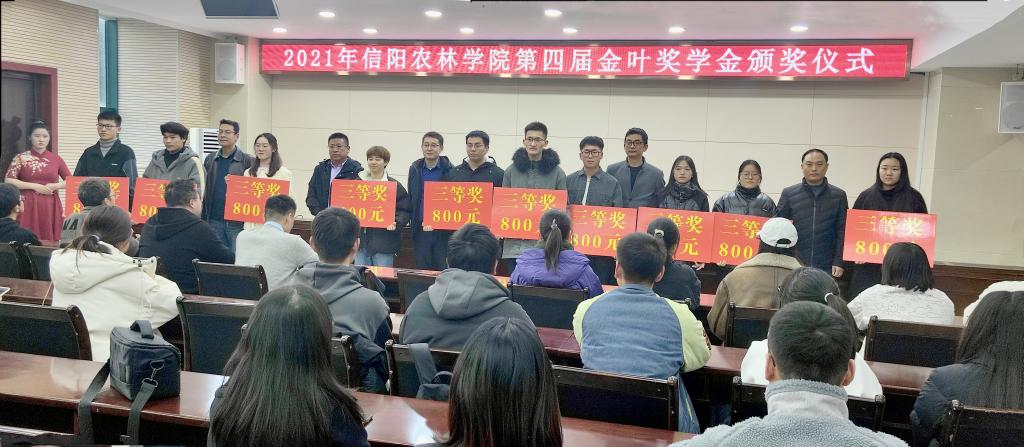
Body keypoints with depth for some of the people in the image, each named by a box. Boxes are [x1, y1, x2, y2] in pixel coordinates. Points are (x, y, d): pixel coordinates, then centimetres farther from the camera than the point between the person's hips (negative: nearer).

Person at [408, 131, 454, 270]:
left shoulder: (450, 170, -5)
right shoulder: (415, 169, 9)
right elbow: (411, 199, 12)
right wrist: (415, 223, 3)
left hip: (443, 229, -4)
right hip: (421, 229, 4)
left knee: (442, 270, 2)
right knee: (421, 271, 9)